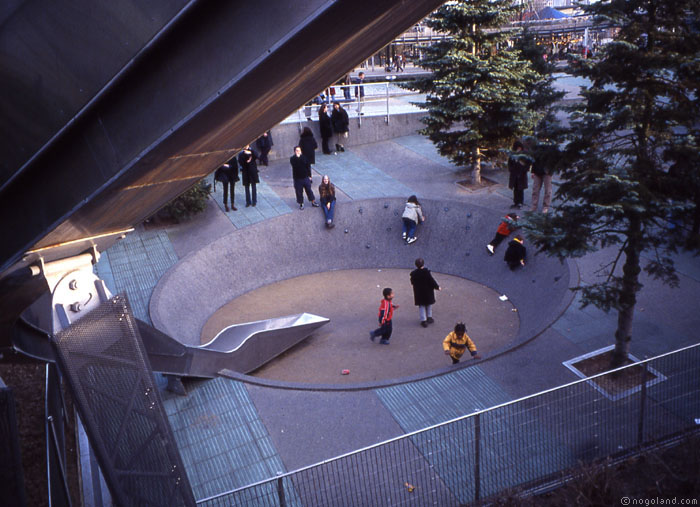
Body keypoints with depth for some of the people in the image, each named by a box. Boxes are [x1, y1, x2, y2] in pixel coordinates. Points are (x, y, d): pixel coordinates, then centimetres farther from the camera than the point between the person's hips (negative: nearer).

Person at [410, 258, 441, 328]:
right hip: (428, 291, -1)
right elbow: (432, 281, -15)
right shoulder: (426, 272, -21)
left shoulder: (413, 274, -12)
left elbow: (412, 282, 2)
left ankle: (423, 320, 8)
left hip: (418, 292, 2)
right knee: (429, 305, 20)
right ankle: (429, 317, 31)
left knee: (421, 306, 11)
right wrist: (437, 287, 0)